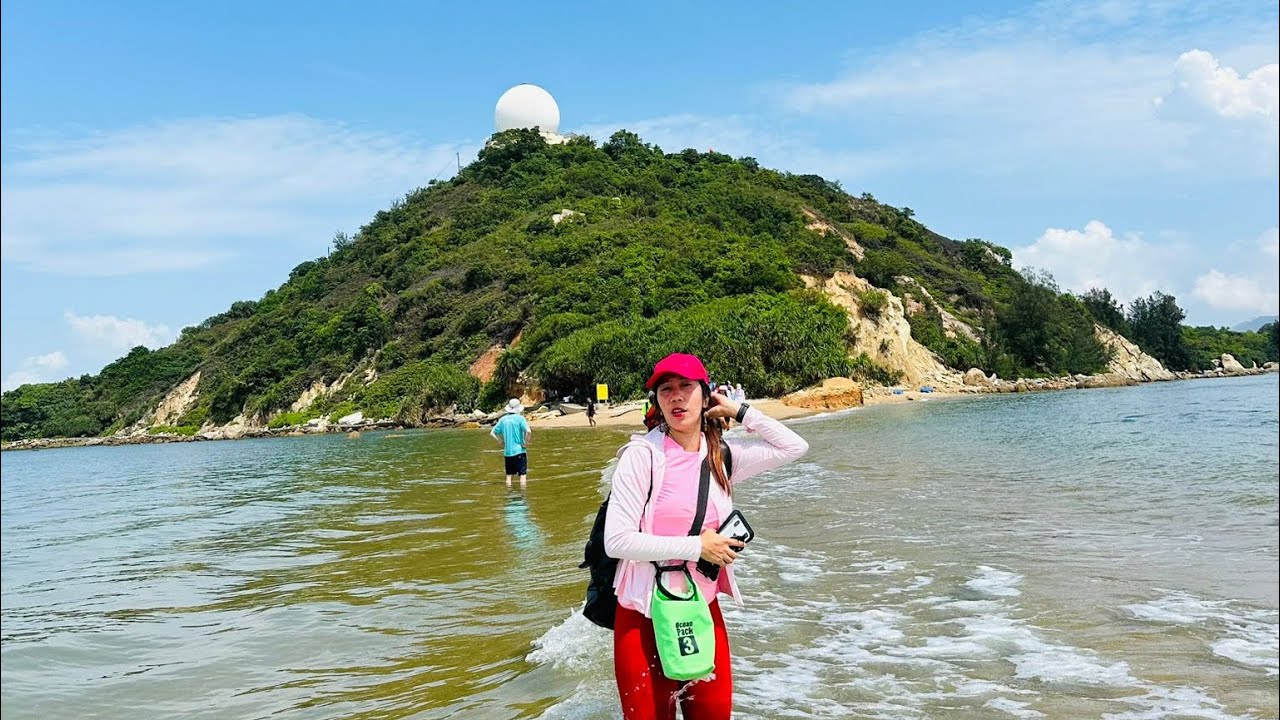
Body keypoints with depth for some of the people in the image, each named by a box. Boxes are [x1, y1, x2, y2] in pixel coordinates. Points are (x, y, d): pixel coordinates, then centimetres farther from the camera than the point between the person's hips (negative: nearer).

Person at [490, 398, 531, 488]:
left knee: (509, 475, 13)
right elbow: (528, 431, -23)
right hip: (519, 451, -5)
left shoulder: (503, 419, 5)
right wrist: (525, 443, -10)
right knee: (523, 474, 1)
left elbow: (493, 433, 11)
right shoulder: (520, 418, -9)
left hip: (507, 452, 5)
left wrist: (501, 442, 12)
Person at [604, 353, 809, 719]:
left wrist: (738, 411, 4)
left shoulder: (721, 454, 2)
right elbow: (617, 540, -18)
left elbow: (794, 446, 9)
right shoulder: (642, 454, -13)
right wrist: (695, 546, -17)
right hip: (645, 616, -4)